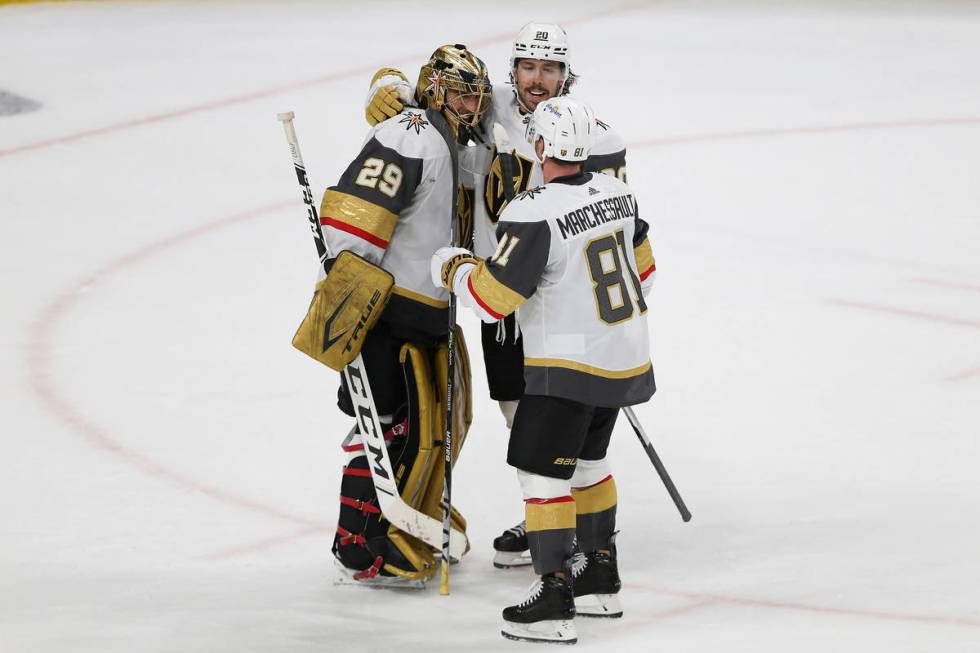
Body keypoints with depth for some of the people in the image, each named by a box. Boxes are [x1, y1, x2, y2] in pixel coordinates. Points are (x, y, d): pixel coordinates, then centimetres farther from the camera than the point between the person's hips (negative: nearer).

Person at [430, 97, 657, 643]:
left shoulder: (534, 214, -22)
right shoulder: (617, 193, 2)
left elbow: (492, 296, -19)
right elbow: (642, 269, 15)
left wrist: (453, 269, 1)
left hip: (570, 369, -8)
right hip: (627, 361, 8)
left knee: (542, 471, -1)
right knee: (587, 460, 23)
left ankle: (555, 603, -5)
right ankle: (602, 583, 31)